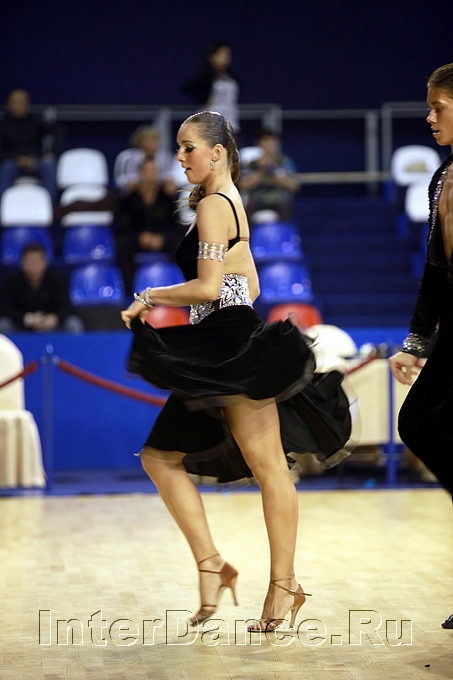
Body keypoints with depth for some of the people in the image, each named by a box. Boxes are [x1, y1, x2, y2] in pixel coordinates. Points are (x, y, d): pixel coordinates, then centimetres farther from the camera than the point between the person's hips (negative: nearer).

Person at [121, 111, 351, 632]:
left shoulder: (213, 205, -10)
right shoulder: (233, 204, 20)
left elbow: (209, 286, -19)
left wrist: (150, 297, -5)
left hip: (233, 347, -11)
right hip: (219, 353, 11)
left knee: (267, 465, -4)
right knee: (160, 456, 8)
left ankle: (283, 584, 1)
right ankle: (209, 564, 6)